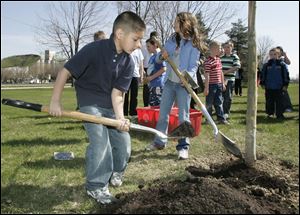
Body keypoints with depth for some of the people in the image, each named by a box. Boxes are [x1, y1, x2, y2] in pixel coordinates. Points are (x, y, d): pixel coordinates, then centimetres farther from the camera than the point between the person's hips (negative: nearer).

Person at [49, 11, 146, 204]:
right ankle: (96, 186, 1)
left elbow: (117, 93, -12)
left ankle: (115, 171, 33)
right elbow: (65, 72, -19)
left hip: (111, 105, 5)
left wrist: (120, 117, -28)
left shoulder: (128, 63, -10)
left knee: (124, 142, 3)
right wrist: (55, 102, -17)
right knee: (101, 141, -17)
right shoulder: (94, 50, -25)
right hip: (91, 102, -5)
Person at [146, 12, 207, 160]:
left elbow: (194, 65, -12)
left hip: (183, 83, -6)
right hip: (169, 81, 6)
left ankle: (183, 146, 5)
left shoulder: (193, 43, -8)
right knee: (163, 112, 11)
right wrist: (162, 56, -12)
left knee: (183, 115, -3)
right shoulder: (172, 39, 9)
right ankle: (159, 141, 23)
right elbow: (160, 59, 11)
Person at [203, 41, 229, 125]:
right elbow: (207, 75, -18)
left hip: (219, 85, 8)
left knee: (219, 102, 12)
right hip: (211, 85, -8)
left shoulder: (218, 59, 11)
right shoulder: (208, 62, -16)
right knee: (209, 103, 4)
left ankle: (221, 118, 18)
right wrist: (206, 88, -18)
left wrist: (223, 83, 18)